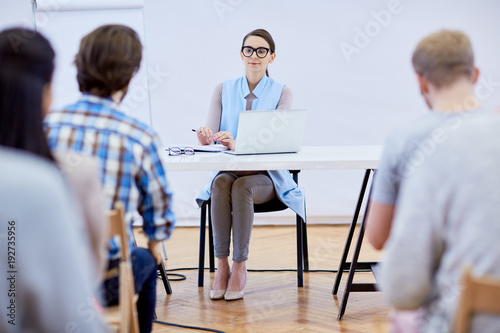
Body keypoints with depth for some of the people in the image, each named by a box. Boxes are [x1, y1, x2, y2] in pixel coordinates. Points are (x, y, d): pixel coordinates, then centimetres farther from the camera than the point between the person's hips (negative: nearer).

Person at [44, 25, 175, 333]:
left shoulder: (47, 125, -7)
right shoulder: (140, 137, -14)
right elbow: (158, 204, -2)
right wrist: (155, 243, 21)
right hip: (105, 283, -2)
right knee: (147, 260, 33)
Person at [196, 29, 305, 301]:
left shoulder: (282, 93, 3)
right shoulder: (223, 90, 10)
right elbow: (209, 135, 0)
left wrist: (237, 144, -31)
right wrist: (204, 137, -27)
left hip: (265, 175, -2)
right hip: (228, 170, 2)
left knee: (242, 186, -34)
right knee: (221, 183, -33)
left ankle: (240, 267, -27)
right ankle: (222, 266, -30)